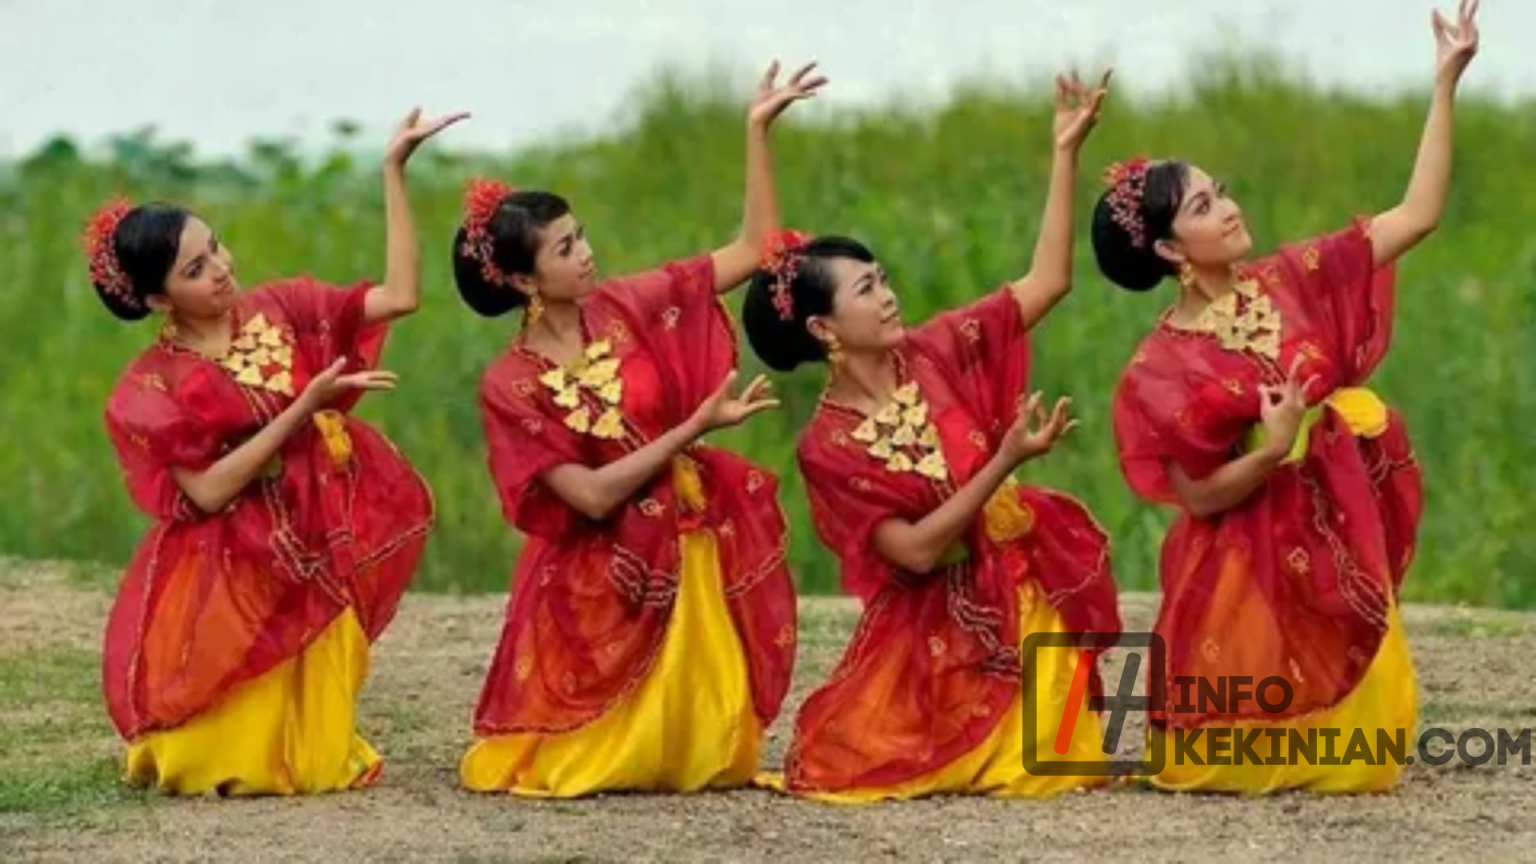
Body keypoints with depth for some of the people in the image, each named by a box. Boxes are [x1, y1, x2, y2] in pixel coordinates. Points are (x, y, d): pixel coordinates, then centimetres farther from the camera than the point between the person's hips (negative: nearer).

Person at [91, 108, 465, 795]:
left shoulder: (278, 312, 2)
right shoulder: (151, 387, -8)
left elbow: (399, 296, -3)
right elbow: (207, 491, -17)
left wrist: (393, 171, -8)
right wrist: (303, 408, -21)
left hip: (313, 561, 3)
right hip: (229, 578, -3)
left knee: (310, 765, 3)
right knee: (233, 765, -4)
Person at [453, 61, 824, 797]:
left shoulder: (627, 307, -3)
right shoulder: (510, 386, -12)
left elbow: (755, 250, -1)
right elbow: (591, 496, -18)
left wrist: (757, 130, -9)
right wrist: (696, 426, -21)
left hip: (691, 551, 3)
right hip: (598, 575, -3)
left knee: (707, 758, -4)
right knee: (577, 764, -2)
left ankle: (672, 749, 26)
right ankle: (593, 754, 29)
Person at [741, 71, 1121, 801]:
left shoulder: (934, 353, -4)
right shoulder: (827, 447, -13)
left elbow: (1047, 282, -6)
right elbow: (916, 551, -20)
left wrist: (1065, 152, -13)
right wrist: (1006, 460, -28)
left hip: (1020, 592, 2)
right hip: (934, 620, -2)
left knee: (1030, 767, -9)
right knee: (849, 767, -10)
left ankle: (1013, 740, 25)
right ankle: (955, 751, 21)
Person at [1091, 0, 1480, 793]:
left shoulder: (1293, 280, -2)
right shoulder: (1163, 369, -12)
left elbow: (1417, 216, -5)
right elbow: (1198, 496, -10)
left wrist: (1446, 82, -10)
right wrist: (1271, 450, -27)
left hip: (1336, 545, 4)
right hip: (1244, 571, -3)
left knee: (1356, 743, 2)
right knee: (1233, 760, 0)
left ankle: (1306, 757, 31)